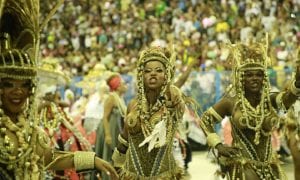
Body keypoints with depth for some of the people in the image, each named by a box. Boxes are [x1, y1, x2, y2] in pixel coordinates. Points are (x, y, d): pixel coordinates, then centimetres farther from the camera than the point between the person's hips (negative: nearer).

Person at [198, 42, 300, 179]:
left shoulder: (269, 100, 0)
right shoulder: (232, 101, -4)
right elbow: (205, 119, 5)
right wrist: (218, 145, -4)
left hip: (268, 167, 3)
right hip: (242, 166, -3)